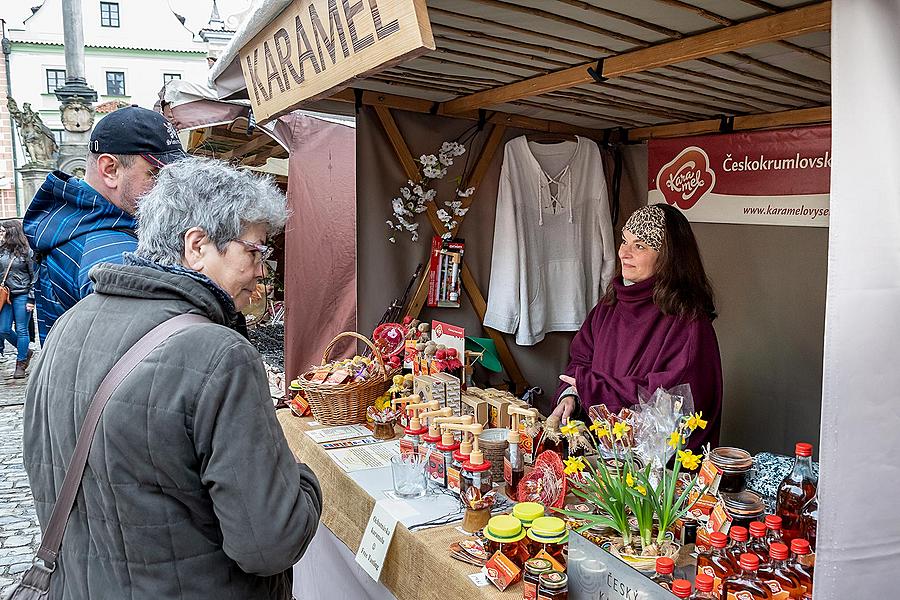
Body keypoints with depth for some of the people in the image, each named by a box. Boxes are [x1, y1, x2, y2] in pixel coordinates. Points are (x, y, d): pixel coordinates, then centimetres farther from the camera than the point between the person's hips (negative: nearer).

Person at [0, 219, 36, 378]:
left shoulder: (26, 251, -6)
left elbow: (34, 276, -5)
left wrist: (31, 299, -9)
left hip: (22, 295, -5)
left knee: (21, 330, 0)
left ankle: (21, 363, 10)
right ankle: (26, 351, 26)